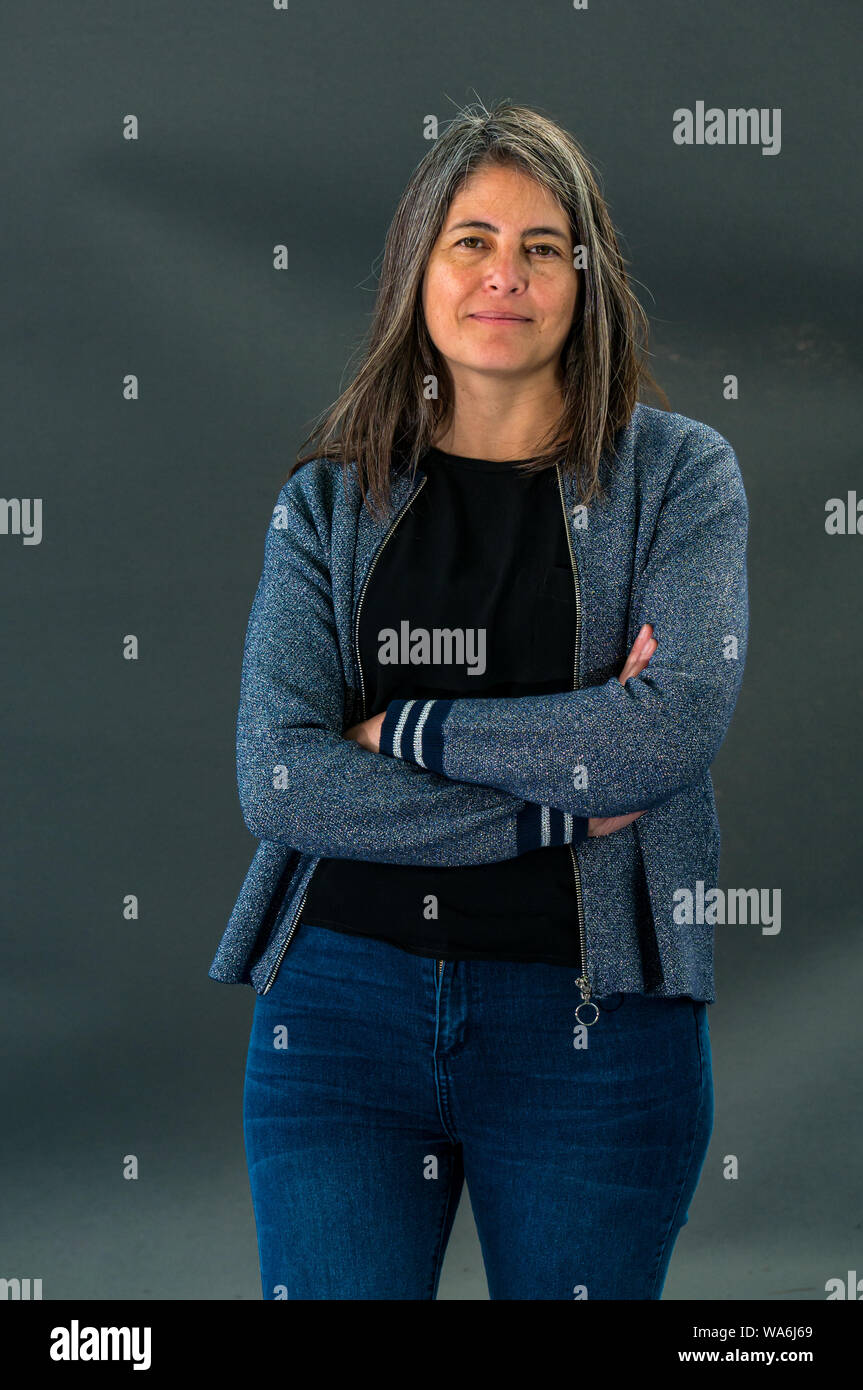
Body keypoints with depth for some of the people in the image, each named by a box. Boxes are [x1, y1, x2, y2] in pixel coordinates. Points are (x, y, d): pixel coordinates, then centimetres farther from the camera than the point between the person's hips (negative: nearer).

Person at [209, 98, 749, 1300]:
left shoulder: (677, 472, 2)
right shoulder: (330, 499, 6)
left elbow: (681, 724, -15)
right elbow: (278, 782, -7)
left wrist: (406, 729, -10)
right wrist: (560, 805, -12)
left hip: (588, 1018, -1)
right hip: (343, 1001, 1)